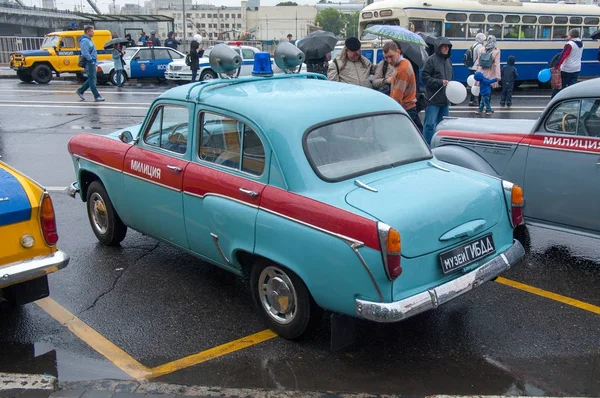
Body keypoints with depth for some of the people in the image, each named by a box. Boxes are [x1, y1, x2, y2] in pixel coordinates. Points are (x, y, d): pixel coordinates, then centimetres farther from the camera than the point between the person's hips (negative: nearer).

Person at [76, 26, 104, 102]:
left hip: (92, 62, 10)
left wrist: (95, 59, 16)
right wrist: (91, 60, -18)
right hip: (89, 63, -10)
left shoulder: (89, 40, 17)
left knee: (91, 79, 15)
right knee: (92, 80, -6)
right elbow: (85, 53, -24)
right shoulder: (85, 41, -15)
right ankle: (97, 96, -4)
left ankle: (80, 91, 23)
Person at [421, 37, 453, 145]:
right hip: (433, 99, -8)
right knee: (430, 124, -8)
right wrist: (440, 82, -17)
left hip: (445, 99, 8)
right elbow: (424, 77, -12)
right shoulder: (431, 60, -8)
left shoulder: (448, 61, 14)